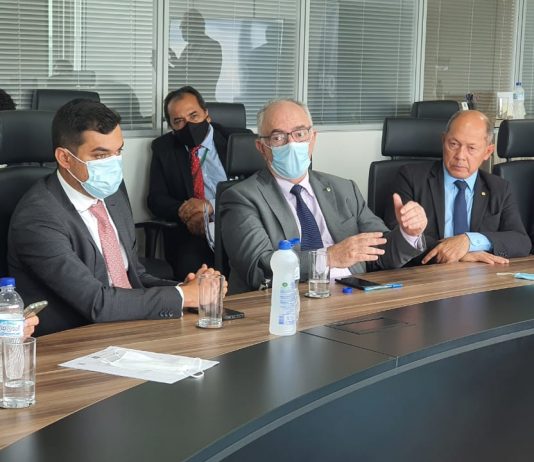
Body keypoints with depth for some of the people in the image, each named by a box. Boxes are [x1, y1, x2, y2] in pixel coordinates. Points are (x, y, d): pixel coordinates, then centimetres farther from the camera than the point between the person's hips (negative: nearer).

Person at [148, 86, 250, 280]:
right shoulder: (163, 148, 15)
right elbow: (156, 199, 9)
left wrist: (212, 206, -15)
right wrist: (185, 212, -13)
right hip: (191, 232, 1)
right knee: (190, 266, -33)